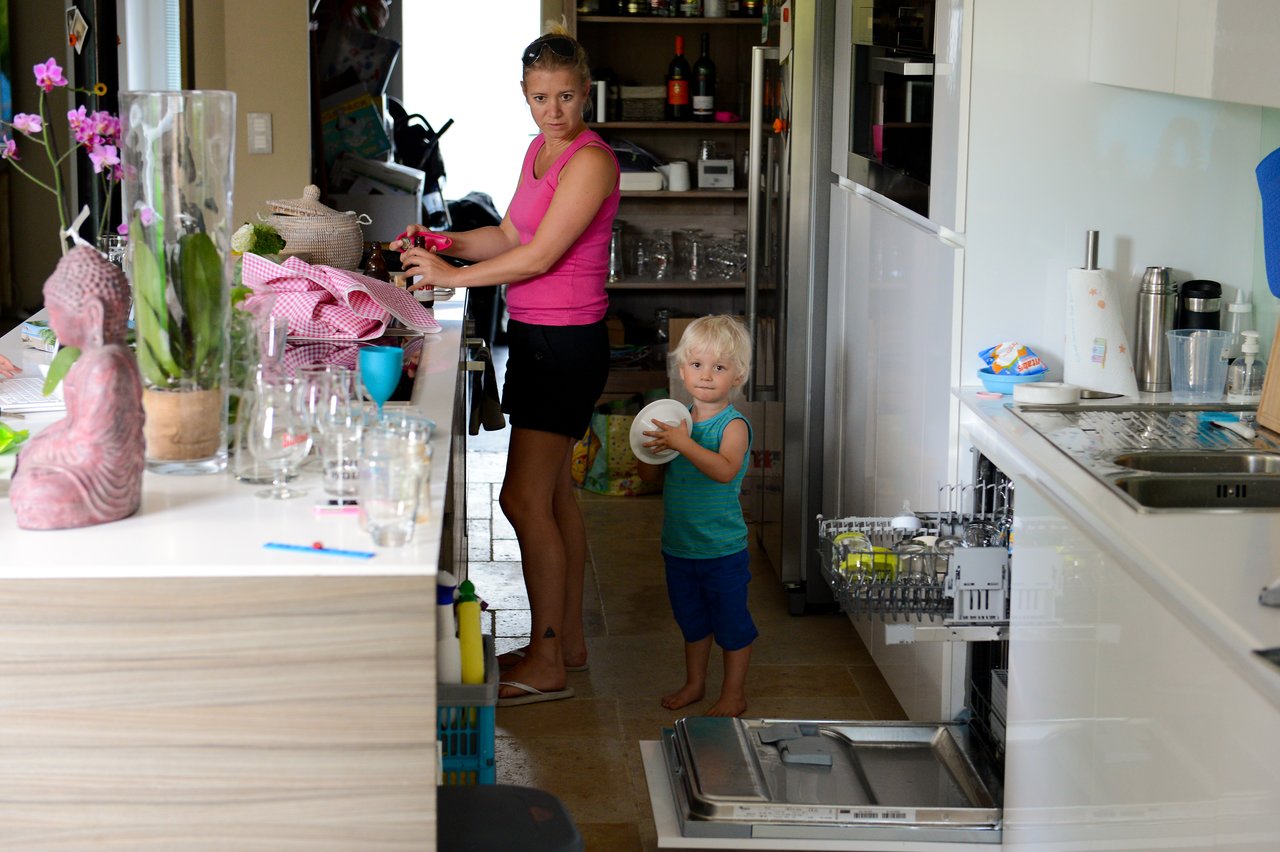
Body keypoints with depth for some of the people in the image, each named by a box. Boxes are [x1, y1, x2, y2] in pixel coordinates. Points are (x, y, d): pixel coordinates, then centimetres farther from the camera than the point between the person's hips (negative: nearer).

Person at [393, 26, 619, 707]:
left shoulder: (590, 160, -16)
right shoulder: (540, 150, 13)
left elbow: (540, 255, -19)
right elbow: (511, 236, 19)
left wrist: (454, 275, -12)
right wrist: (442, 242, 4)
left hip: (565, 343, -10)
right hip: (535, 338, 10)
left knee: (524, 499, -9)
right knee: (553, 493, 16)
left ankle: (546, 664, 0)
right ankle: (567, 639, 27)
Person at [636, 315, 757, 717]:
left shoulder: (733, 424, -16)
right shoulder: (677, 419, 2)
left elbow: (725, 470, -33)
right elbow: (650, 475, 7)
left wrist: (682, 443, -40)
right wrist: (654, 447, -13)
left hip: (723, 550, -6)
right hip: (679, 545, 6)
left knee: (731, 622, 8)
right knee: (691, 619, 21)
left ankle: (734, 694, 21)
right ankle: (694, 683, 37)